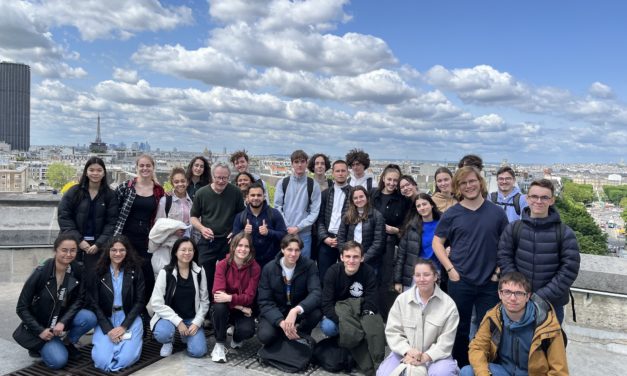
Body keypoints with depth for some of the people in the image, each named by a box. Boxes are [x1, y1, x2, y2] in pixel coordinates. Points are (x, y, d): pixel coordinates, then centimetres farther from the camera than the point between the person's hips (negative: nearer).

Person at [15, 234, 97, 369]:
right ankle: (39, 346, 10)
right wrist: (40, 331, -18)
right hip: (40, 325, -3)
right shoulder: (41, 273, -22)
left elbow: (79, 300, -7)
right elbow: (22, 308, -14)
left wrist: (63, 322, -21)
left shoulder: (77, 270, -13)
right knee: (58, 361, -22)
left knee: (89, 318, -27)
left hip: (63, 318, 4)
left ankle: (67, 343, 2)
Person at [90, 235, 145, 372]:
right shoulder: (99, 272, 0)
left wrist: (123, 326, -14)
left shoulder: (135, 271, 0)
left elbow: (139, 302, -2)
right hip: (105, 320, 1)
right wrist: (109, 330, -14)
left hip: (130, 319, 0)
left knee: (126, 358, -22)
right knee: (102, 360, -21)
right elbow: (94, 304, -2)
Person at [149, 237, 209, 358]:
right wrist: (178, 321, -19)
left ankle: (187, 335, 18)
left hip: (192, 319, 2)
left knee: (198, 351, -17)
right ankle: (168, 341, 4)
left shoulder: (199, 272, -2)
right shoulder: (166, 272, -11)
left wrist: (196, 322, -11)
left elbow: (204, 301, 1)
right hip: (170, 316, -2)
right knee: (162, 333, -35)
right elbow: (156, 303, -15)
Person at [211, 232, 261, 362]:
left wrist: (230, 298, -34)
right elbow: (217, 292, -22)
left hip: (243, 310, 0)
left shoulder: (255, 267, -13)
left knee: (247, 330, -30)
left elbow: (249, 297, -17)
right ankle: (219, 345, -12)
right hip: (224, 308, 0)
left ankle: (236, 338, 10)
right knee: (219, 306, -35)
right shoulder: (222, 264, -13)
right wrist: (240, 306, -25)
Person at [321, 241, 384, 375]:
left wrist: (361, 322, -33)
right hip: (338, 310, 1)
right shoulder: (333, 272, -15)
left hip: (362, 311, -1)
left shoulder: (368, 272, -15)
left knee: (375, 325, -33)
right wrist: (343, 322, -32)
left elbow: (370, 304, -17)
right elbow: (327, 304, -19)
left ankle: (378, 365, -22)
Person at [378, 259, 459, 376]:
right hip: (405, 353, 2)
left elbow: (445, 341, -8)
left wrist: (425, 357, -20)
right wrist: (407, 351, -18)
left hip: (435, 355, -2)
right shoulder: (402, 299, -3)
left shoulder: (448, 305, -8)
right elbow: (392, 331, -2)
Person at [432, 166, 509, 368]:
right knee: (460, 329, 12)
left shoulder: (497, 212, 1)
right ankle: (461, 367, 29)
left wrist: (500, 270, -2)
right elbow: (437, 242, 3)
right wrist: (450, 269, -6)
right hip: (460, 281, 0)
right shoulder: (451, 214, -1)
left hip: (489, 282, 1)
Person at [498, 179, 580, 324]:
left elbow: (569, 269, -9)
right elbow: (504, 259, -4)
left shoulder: (565, 233, -6)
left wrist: (541, 296, -15)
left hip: (552, 304, -1)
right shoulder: (513, 229, -2)